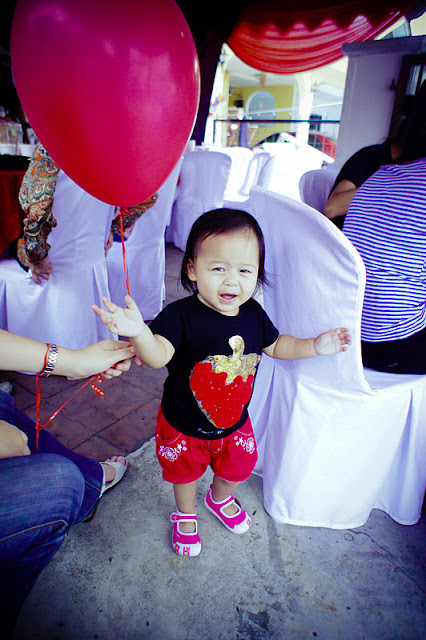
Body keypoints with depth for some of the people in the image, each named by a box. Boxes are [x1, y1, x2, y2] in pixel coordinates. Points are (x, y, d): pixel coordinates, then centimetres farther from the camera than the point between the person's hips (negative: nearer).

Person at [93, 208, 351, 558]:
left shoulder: (253, 313, -13)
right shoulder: (181, 315, -29)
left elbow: (275, 346, 4)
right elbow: (158, 356, -43)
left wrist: (315, 345, -7)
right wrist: (140, 332, -63)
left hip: (234, 421, 4)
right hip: (184, 426, -4)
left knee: (238, 468, 28)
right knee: (185, 473, 24)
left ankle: (220, 498, 65)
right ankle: (185, 514, 59)